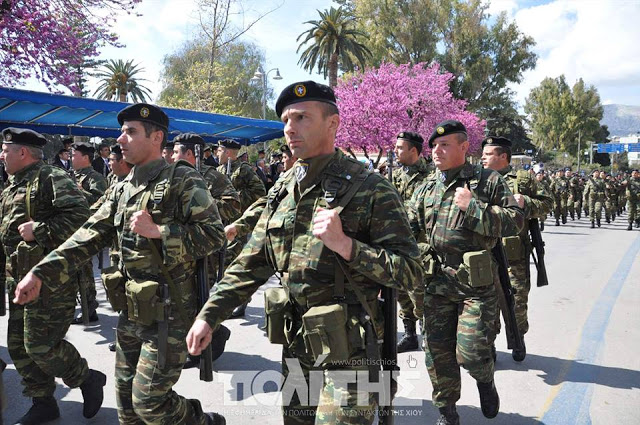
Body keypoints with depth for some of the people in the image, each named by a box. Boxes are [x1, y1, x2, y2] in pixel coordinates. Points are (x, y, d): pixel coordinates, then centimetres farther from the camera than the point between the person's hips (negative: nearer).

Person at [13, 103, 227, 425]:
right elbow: (91, 235, 8)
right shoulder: (123, 188, 11)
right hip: (131, 310, 8)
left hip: (168, 311, -8)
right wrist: (41, 272, -1)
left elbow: (214, 234, -18)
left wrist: (157, 231, -22)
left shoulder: (182, 180, -12)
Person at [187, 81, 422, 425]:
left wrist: (346, 245, -27)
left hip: (348, 344, -6)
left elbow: (409, 271, -14)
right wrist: (209, 315, 4)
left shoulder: (370, 189, -12)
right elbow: (252, 263, 11)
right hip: (296, 342, 6)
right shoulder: (282, 190, 6)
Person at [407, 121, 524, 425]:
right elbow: (409, 228, 13)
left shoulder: (488, 181, 0)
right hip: (437, 282, 4)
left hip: (476, 282, -4)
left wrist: (472, 206, -15)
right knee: (437, 353, 8)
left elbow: (515, 221, -7)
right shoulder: (425, 190, 12)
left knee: (471, 352, -5)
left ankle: (485, 380, 33)